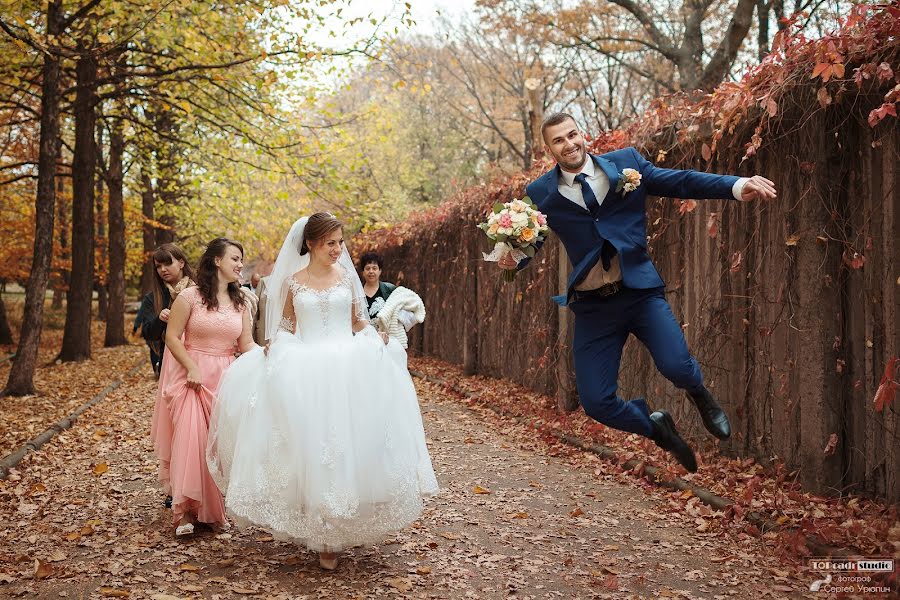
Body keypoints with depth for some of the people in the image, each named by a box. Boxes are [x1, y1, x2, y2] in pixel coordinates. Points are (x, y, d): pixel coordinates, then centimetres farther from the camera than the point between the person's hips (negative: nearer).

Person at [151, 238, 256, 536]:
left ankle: (216, 508, 16)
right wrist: (192, 368, -14)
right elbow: (172, 337, -6)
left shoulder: (240, 302, 11)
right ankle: (184, 510, -3)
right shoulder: (189, 297, -5)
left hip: (225, 378, 5)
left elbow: (246, 344, 6)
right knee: (190, 438, -11)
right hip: (193, 376, -4)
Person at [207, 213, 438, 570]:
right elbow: (285, 326, 12)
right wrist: (274, 346, -7)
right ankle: (321, 534, 9)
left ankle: (340, 528, 8)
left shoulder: (346, 277, 9)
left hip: (349, 370, 1)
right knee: (310, 445, -2)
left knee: (347, 442, -4)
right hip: (306, 372, -1)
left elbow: (359, 322, 14)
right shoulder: (292, 281, 6)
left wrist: (376, 338, -5)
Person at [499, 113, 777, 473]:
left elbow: (681, 182, 0)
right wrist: (512, 259, -16)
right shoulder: (541, 194, 2)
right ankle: (656, 428, 29)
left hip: (640, 292, -1)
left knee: (677, 367, -22)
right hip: (592, 306, 1)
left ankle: (701, 398, 18)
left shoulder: (626, 163, 2)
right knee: (596, 403, -3)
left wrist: (737, 186, -13)